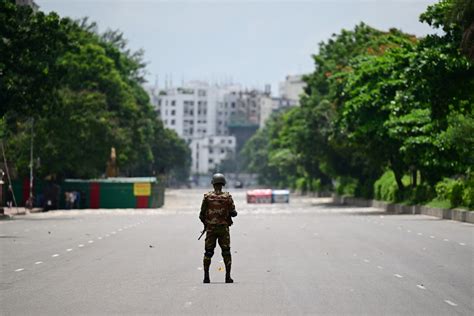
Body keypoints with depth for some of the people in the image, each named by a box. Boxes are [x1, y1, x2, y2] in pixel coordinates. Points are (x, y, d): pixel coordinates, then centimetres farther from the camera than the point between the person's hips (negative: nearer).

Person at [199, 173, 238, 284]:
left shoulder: (207, 197, -3)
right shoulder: (227, 197, -5)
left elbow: (202, 215, -2)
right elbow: (233, 213, -5)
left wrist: (205, 223, 16)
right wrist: (232, 212, 18)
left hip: (210, 228, 0)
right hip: (223, 228, 0)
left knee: (208, 252, 7)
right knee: (226, 252, 7)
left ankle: (206, 277, 3)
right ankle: (228, 277, 3)